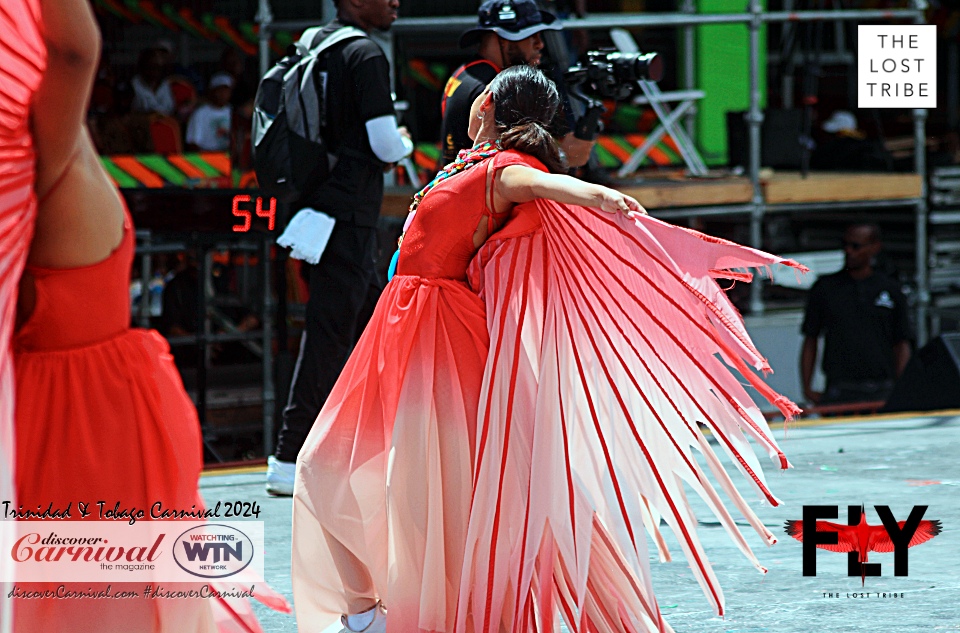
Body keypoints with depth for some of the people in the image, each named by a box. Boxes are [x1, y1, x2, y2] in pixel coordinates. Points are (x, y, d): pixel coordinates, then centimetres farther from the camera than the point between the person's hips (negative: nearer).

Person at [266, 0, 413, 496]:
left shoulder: (314, 43, 12)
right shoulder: (365, 56, -14)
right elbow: (385, 146, -17)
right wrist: (405, 141, 6)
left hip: (325, 204, 9)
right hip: (350, 216, -9)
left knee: (372, 324, 16)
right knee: (329, 336, -7)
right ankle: (289, 462, -7)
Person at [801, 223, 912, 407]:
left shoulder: (890, 290, 10)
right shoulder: (825, 288, 9)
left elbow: (901, 345, 11)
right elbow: (810, 341, 11)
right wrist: (807, 388, 2)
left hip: (882, 392, 1)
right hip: (839, 391, 0)